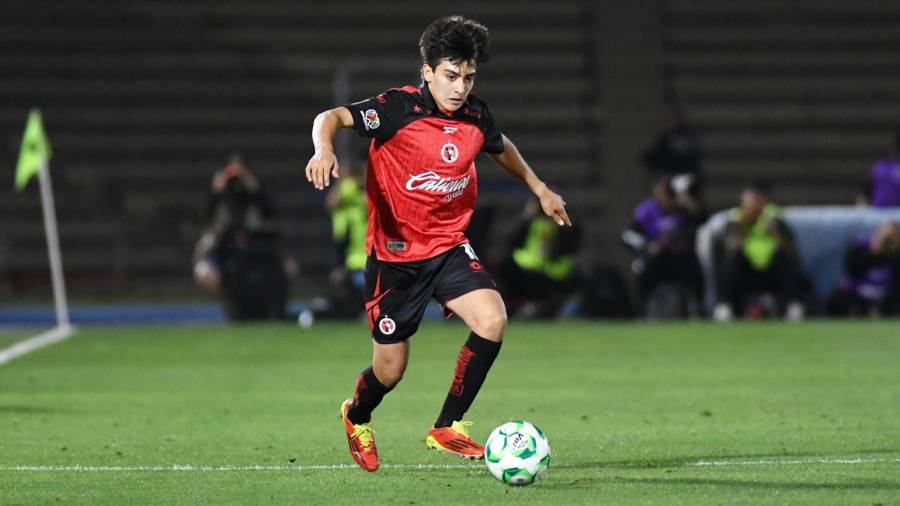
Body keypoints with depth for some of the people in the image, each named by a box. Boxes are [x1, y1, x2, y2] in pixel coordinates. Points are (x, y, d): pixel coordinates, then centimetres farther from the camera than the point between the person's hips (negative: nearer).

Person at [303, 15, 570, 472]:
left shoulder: (475, 116, 0)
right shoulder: (399, 108, -17)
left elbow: (500, 147, 23)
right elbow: (332, 118, -26)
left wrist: (539, 188, 32)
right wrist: (324, 149, -47)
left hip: (449, 248, 4)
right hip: (394, 254, -4)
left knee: (492, 319, -22)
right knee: (390, 369, 3)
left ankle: (447, 428, -7)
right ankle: (357, 417, 40)